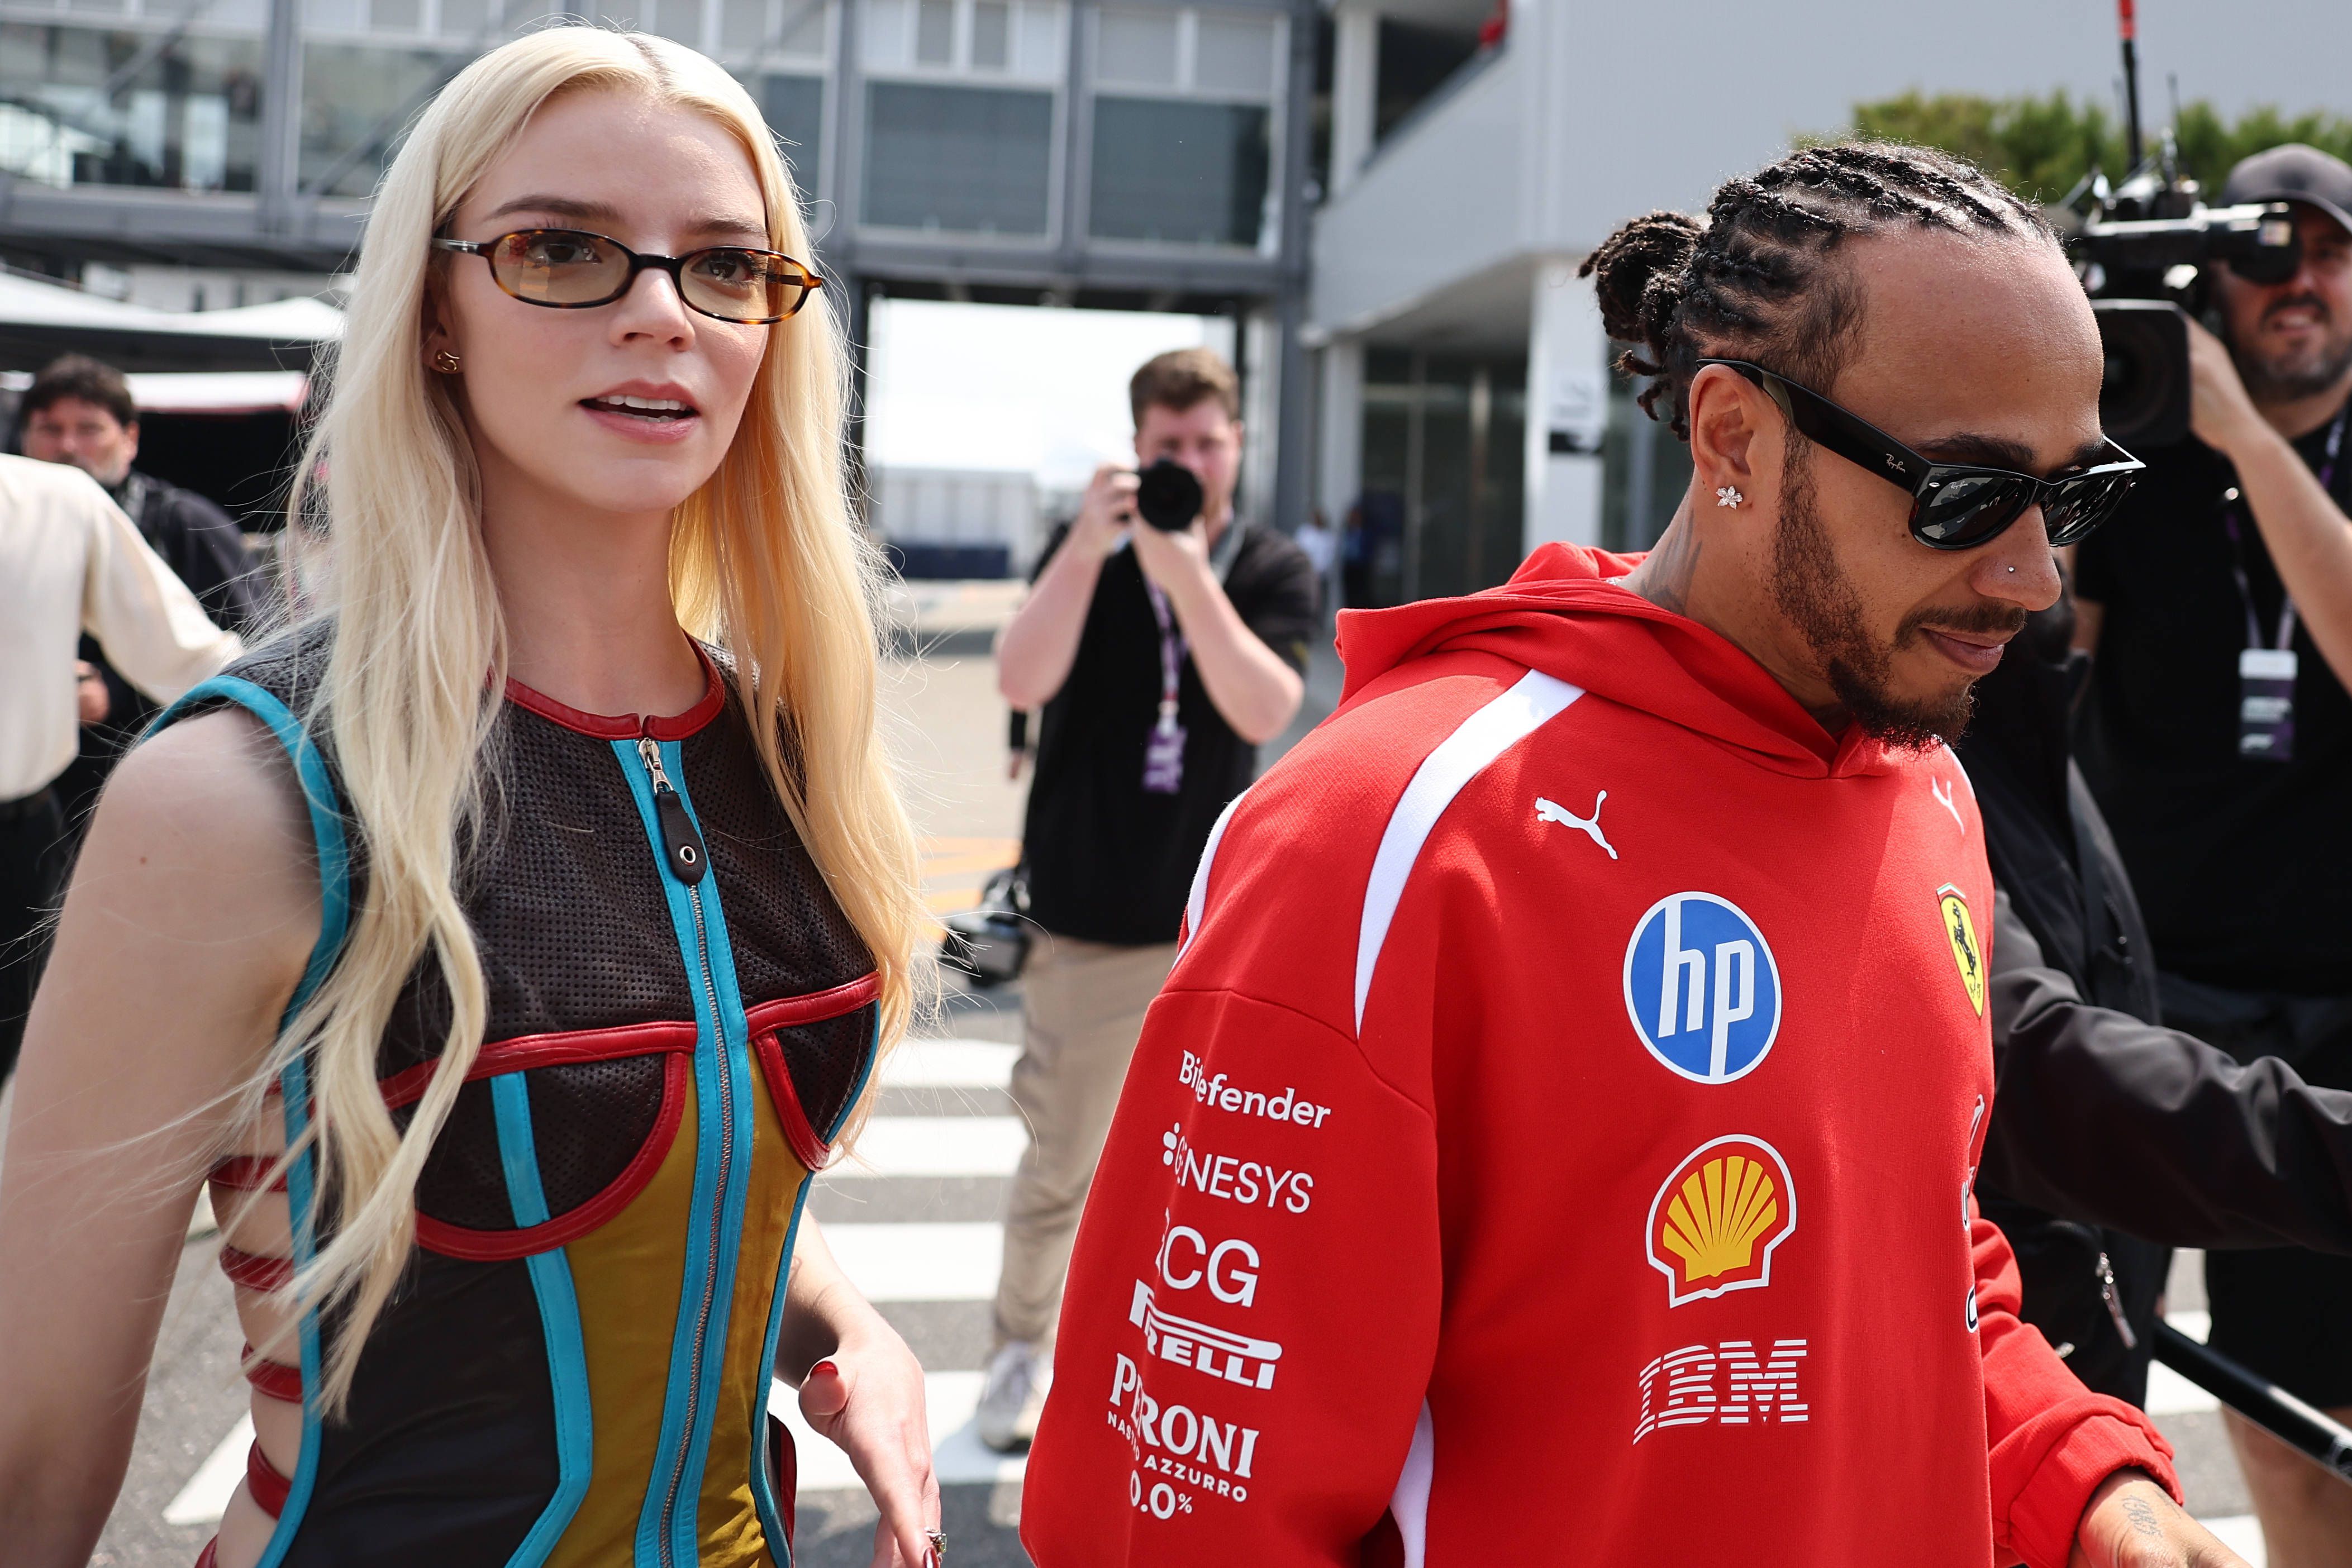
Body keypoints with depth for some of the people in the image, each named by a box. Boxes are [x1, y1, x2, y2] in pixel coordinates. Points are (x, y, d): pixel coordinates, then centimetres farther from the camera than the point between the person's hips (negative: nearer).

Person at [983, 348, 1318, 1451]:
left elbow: (1264, 710, -18)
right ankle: (1024, 1348, 28)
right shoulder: (1086, 550, -1)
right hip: (1086, 925, 0)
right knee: (1060, 1164, 8)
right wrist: (1086, 549, -29)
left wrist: (1189, 575, -29)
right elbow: (1021, 682, -17)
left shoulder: (1274, 572, 0)